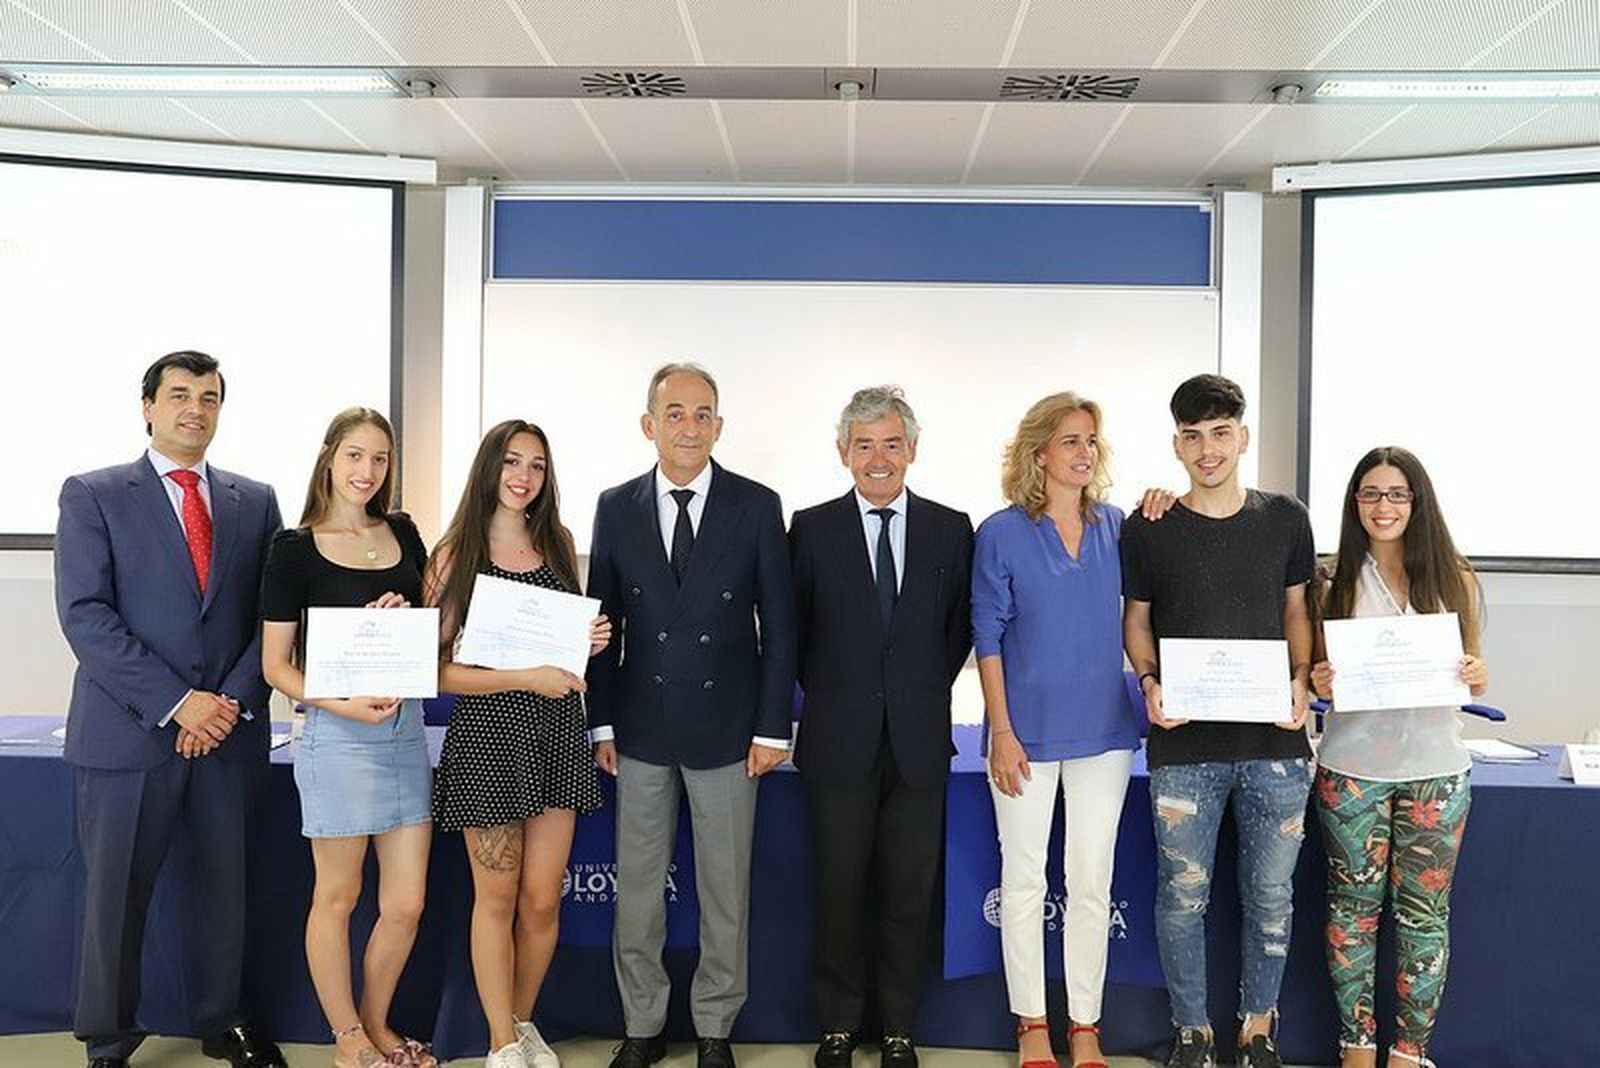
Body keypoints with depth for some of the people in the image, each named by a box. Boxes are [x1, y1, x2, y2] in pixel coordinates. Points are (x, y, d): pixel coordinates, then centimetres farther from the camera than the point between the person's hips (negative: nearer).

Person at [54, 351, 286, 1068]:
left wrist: (236, 699, -8)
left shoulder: (255, 502, 10)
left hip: (228, 729, 3)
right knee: (116, 894, 7)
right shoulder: (93, 496, 1)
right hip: (128, 731, -3)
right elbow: (85, 614, -9)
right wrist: (175, 702, -15)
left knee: (225, 886, 12)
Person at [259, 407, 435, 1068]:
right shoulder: (295, 549, -4)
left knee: (406, 904, 9)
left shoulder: (403, 534, 9)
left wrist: (404, 617, -6)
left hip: (406, 728, 5)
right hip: (338, 734, -4)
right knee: (337, 898, 8)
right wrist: (344, 705, -18)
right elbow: (276, 666, -4)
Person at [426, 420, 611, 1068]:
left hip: (557, 733, 4)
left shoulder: (559, 544, 7)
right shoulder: (455, 554, -5)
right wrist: (527, 678, -20)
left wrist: (591, 643, -3)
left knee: (542, 899, 8)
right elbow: (439, 670, -10)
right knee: (496, 897, 7)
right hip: (489, 732, -3)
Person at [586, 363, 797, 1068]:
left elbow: (779, 624, -2)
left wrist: (773, 727, -5)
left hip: (727, 728, -1)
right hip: (641, 728, 2)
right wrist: (601, 723, 3)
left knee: (726, 890, 10)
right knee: (636, 890, 11)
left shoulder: (757, 506, -2)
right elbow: (602, 620, 6)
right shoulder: (616, 508, 3)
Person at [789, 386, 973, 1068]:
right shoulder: (812, 528, 0)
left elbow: (961, 626, 10)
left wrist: (926, 689, 5)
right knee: (840, 890, 9)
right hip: (840, 741, -1)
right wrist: (830, 694, 5)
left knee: (909, 893, 10)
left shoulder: (950, 529, 3)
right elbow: (793, 629, 6)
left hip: (918, 742, 1)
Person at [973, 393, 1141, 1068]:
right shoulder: (1002, 533, -5)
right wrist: (1002, 732, -9)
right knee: (1024, 881, 7)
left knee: (1092, 883, 10)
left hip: (1103, 731, 3)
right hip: (1028, 732, -2)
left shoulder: (1117, 527, 3)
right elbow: (988, 637, -5)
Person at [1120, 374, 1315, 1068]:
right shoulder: (1147, 530, 0)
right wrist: (1150, 684, -10)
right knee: (1183, 896, 6)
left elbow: (1297, 611, 12)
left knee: (1271, 897, 11)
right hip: (1183, 744, -1)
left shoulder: (1285, 518, 5)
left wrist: (1301, 681, -4)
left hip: (1274, 741, 2)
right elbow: (1136, 621, 7)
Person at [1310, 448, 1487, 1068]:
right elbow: (1319, 671, 7)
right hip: (1352, 765, 0)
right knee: (1353, 905, 7)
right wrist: (1319, 683, -15)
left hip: (1435, 767, 1)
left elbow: (1472, 672, 9)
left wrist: (1476, 676, -13)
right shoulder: (1337, 581, 2)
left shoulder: (1453, 578, 3)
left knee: (1424, 911, 7)